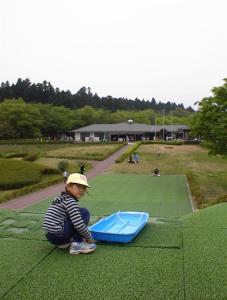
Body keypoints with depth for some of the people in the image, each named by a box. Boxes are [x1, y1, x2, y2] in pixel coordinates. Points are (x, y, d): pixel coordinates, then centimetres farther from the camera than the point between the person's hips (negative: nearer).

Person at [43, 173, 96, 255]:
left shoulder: (62, 197, 15)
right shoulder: (70, 201, -14)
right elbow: (79, 225, -19)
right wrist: (89, 238, -4)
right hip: (57, 235, -9)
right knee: (85, 212, -6)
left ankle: (65, 242, 16)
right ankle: (77, 244, -7)